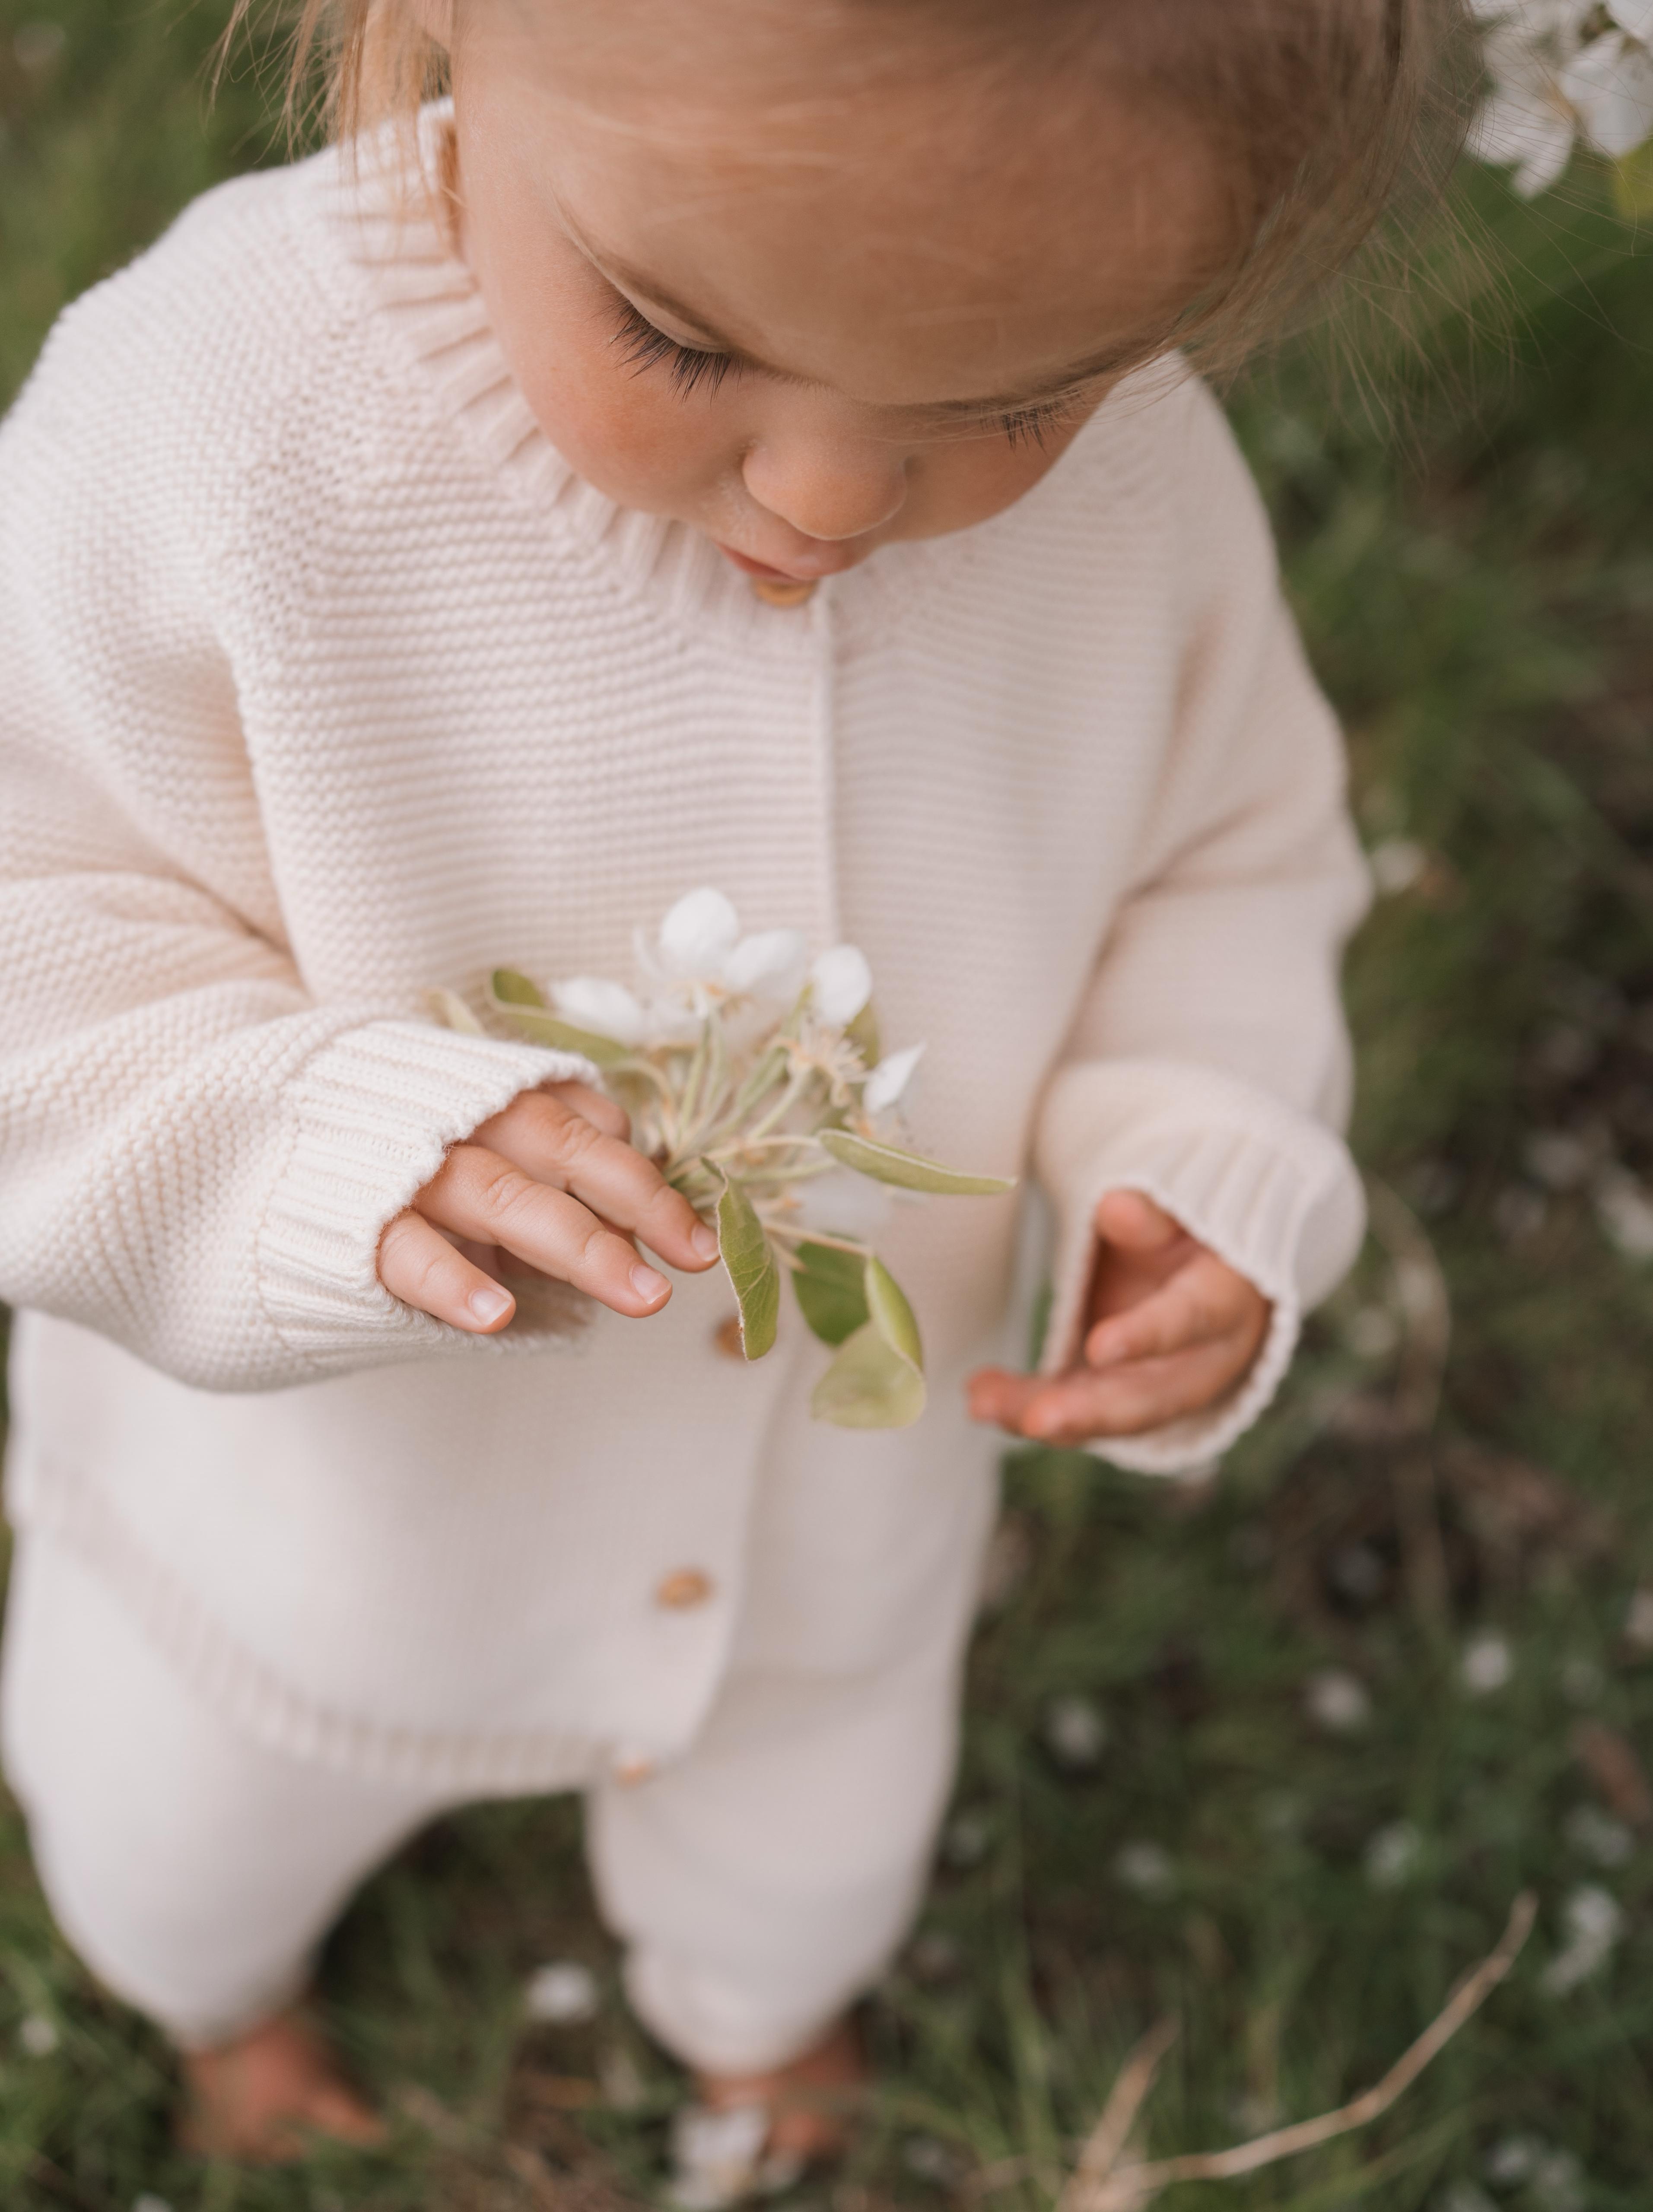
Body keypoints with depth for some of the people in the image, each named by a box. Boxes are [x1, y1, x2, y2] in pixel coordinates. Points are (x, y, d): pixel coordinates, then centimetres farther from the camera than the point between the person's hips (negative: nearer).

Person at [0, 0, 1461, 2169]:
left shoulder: (1140, 473, -22)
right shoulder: (221, 430, -35)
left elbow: (1228, 857, -4)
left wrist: (1210, 1175, -23)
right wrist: (348, 1162, -43)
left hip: (839, 1502, 3)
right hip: (319, 1493, -2)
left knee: (812, 1837, 33)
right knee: (183, 1826, 30)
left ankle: (756, 1985, 74)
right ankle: (214, 1972, 71)